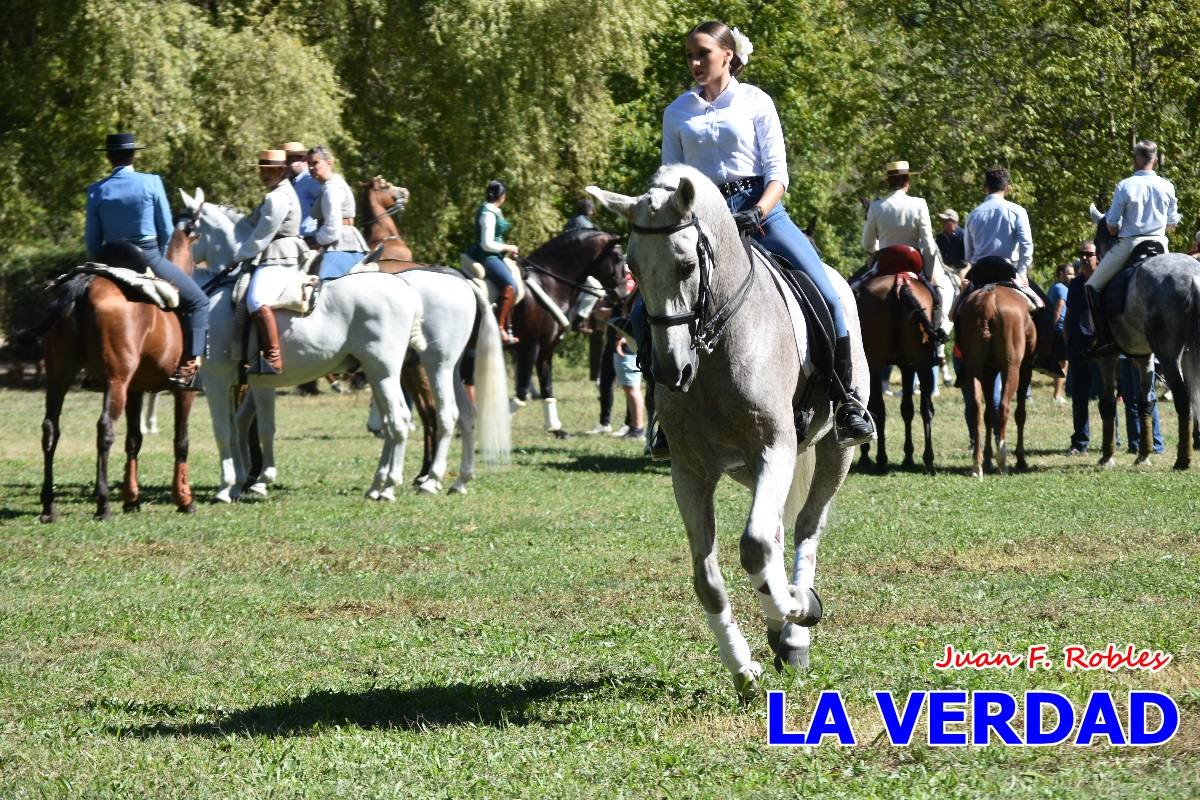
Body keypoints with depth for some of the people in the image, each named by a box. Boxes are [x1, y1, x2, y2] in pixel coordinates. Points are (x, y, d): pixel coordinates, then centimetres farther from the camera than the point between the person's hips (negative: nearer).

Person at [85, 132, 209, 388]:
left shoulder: (96, 191, 1)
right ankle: (188, 366, -7)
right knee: (198, 302, 7)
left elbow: (92, 241, 4)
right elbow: (166, 231, -2)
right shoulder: (151, 183, -6)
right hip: (150, 257, -3)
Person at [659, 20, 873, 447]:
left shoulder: (755, 102, 4)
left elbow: (777, 172, -1)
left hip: (759, 207, -2)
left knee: (826, 295, -18)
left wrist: (758, 212, -18)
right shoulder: (677, 112, 12)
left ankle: (846, 401, -7)